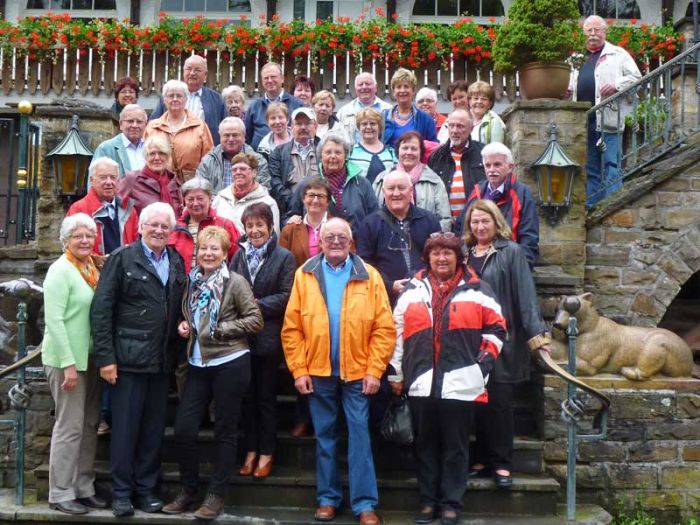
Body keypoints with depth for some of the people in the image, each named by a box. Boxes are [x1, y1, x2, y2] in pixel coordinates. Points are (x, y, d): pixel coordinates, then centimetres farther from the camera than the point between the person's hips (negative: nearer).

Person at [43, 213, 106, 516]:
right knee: (70, 427, -4)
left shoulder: (92, 269, 11)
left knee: (89, 426, 10)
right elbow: (54, 321, -17)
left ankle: (83, 489, 19)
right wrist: (68, 364, -20)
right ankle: (61, 494, 7)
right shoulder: (60, 271, -11)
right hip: (66, 359, -7)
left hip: (90, 358, 7)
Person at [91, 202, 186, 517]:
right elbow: (101, 310, -8)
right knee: (125, 427, 4)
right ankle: (121, 492, 16)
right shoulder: (122, 258, -4)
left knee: (154, 429, 11)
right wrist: (105, 358, -12)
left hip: (162, 360, 5)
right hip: (128, 358, -4)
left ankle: (146, 488, 23)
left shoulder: (176, 262, 10)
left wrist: (179, 344, 0)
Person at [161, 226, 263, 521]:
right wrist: (184, 326, 4)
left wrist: (220, 330, -14)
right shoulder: (193, 281, 10)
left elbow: (255, 321, -8)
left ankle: (216, 496, 16)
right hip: (198, 364, 6)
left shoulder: (235, 282, -7)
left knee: (225, 431, 5)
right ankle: (188, 491, 19)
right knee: (183, 429, 1)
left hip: (230, 363, -5)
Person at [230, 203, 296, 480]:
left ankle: (266, 454, 16)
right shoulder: (239, 255, 7)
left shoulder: (284, 257, -3)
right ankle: (251, 451, 22)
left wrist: (255, 305, -16)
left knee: (266, 397, 6)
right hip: (241, 335, 3)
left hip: (268, 337, -3)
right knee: (247, 395, 11)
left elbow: (285, 297, -10)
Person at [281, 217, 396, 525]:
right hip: (318, 372, 1)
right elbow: (292, 328, 1)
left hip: (357, 372, -1)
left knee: (359, 435, 1)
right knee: (325, 436, 11)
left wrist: (374, 371, -9)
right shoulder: (304, 275, 2)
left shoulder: (369, 276, -1)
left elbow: (384, 329, -3)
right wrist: (299, 370, -5)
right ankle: (327, 498, 22)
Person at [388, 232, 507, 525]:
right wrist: (396, 373, 10)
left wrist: (482, 363, -3)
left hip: (461, 384, -2)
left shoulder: (477, 290, 4)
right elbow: (397, 333, 11)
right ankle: (428, 501, 23)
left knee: (455, 447, 6)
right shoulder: (412, 291, 10)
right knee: (425, 445, 11)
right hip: (421, 383, 2)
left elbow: (496, 329, 5)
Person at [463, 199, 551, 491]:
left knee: (500, 402, 0)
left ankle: (502, 464, 9)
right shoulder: (465, 254, 12)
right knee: (478, 401, 9)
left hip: (502, 340, -4)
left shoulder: (511, 252, -2)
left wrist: (537, 333, -16)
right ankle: (483, 459, 19)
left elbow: (525, 293, -8)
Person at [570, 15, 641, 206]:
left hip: (607, 118, -5)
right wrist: (568, 90, 10)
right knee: (590, 168, 10)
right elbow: (573, 85, 33)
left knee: (610, 165, -8)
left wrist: (616, 85, -15)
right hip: (584, 120, 6)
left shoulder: (617, 54, 7)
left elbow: (635, 76, 1)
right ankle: (591, 207, 15)